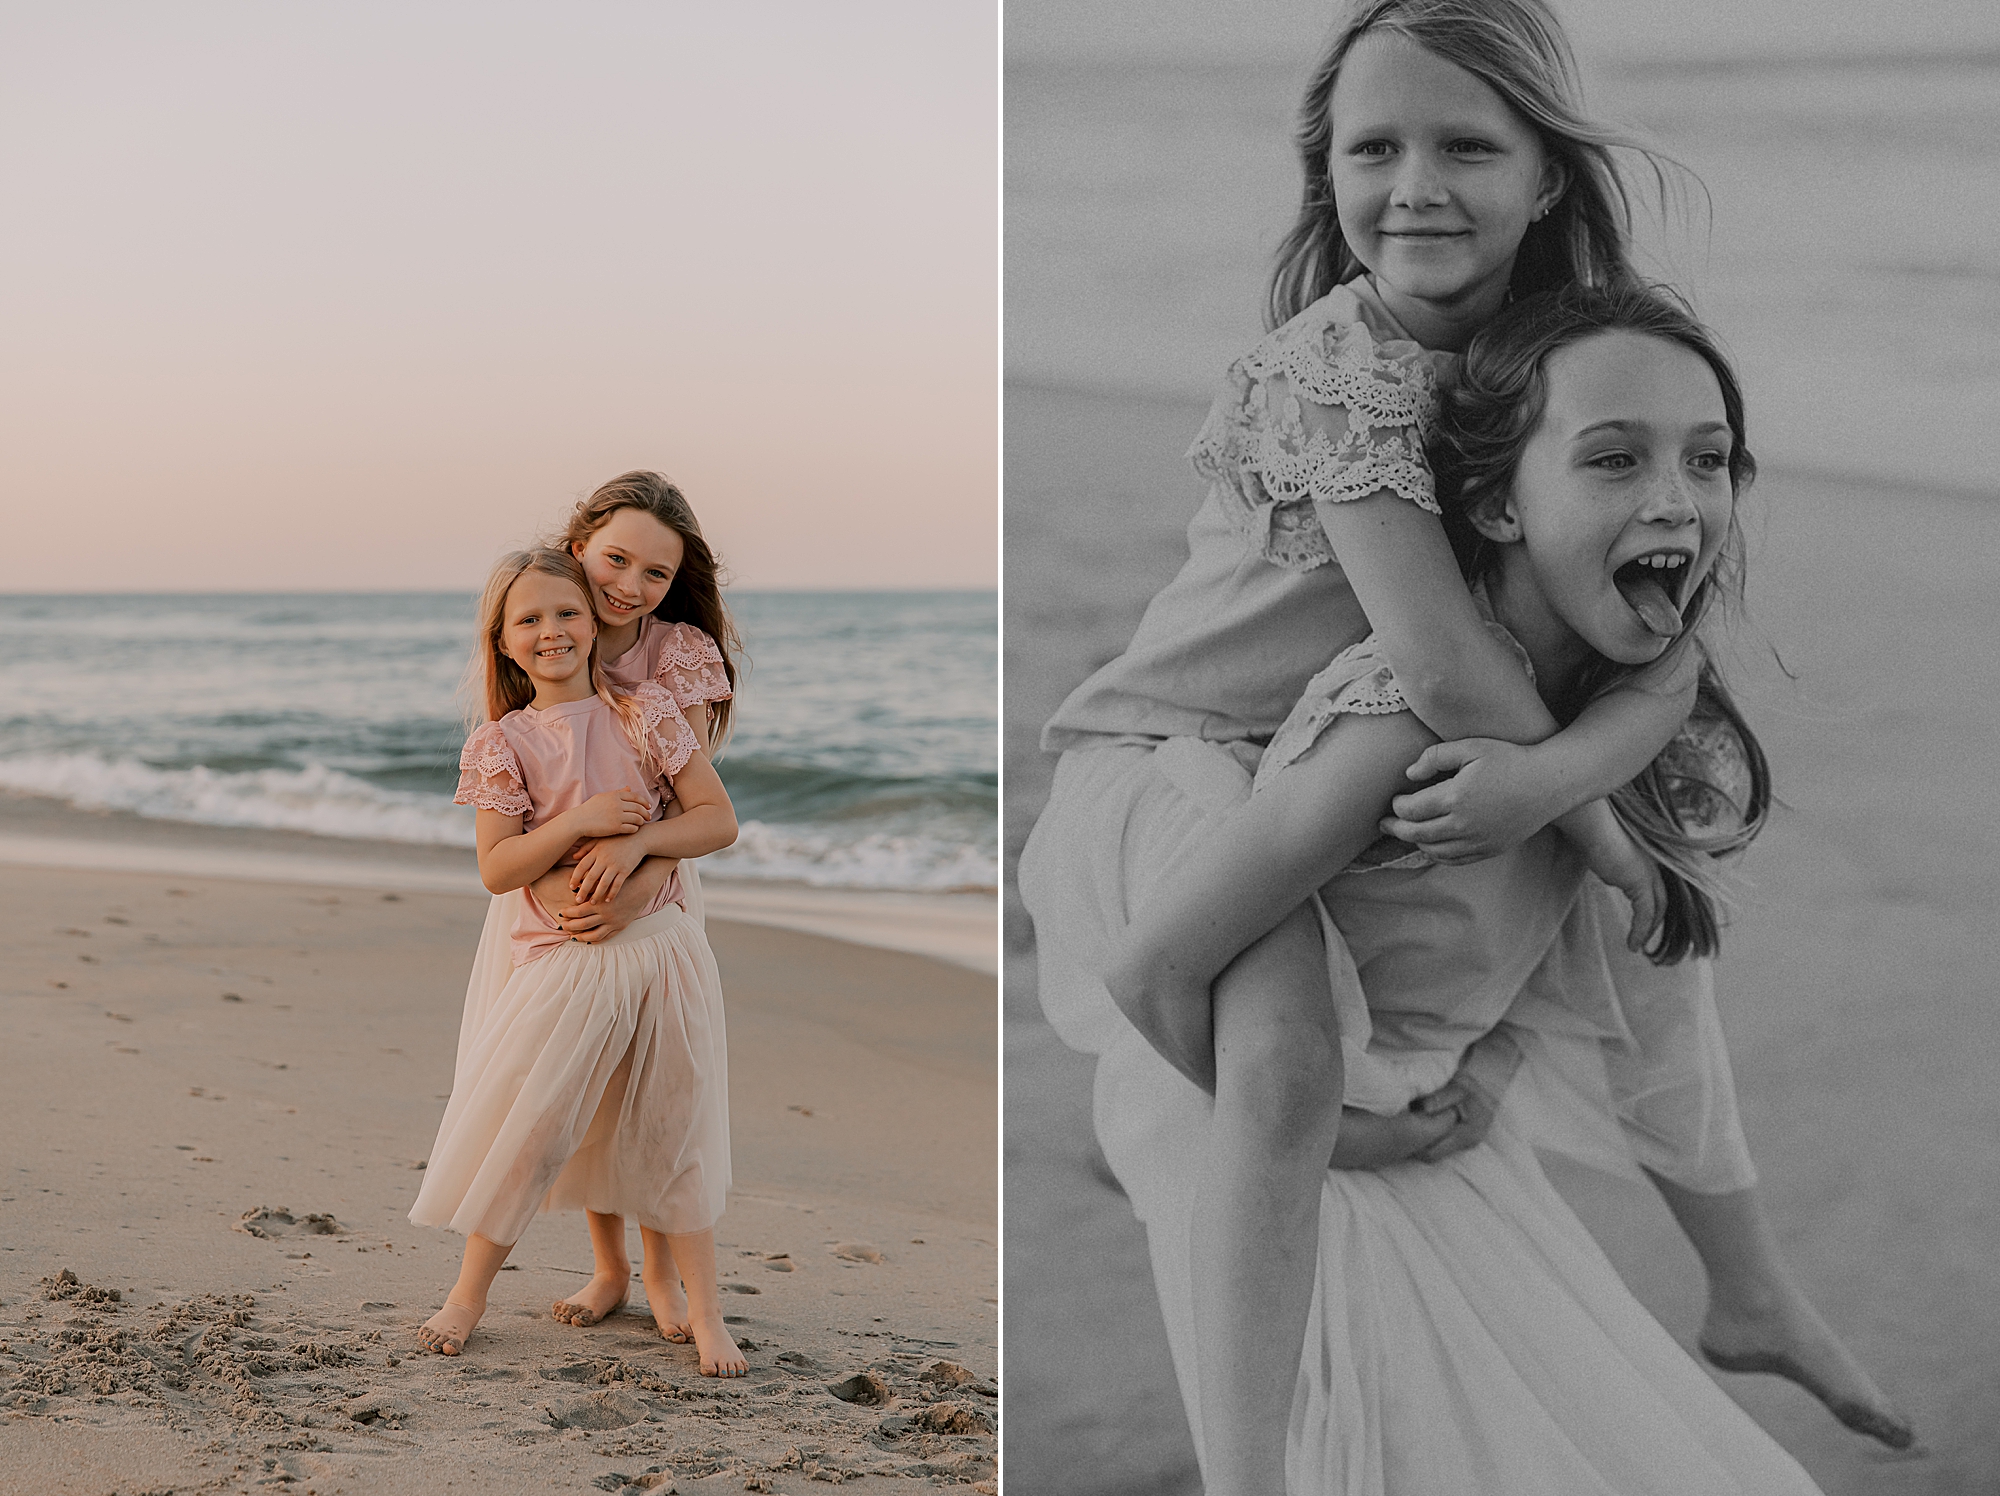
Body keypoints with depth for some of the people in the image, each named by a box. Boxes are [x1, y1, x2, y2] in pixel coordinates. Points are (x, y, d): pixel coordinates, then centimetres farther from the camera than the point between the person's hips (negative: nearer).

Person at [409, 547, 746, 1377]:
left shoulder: (644, 712, -2)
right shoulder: (501, 744, -3)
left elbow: (719, 819, -3)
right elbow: (496, 870, -9)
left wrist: (636, 839, -18)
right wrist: (578, 821, -21)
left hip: (653, 945, 1)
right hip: (551, 958, -1)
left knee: (672, 1128, 6)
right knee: (519, 1124, 0)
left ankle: (701, 1306, 16)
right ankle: (469, 1291, 18)